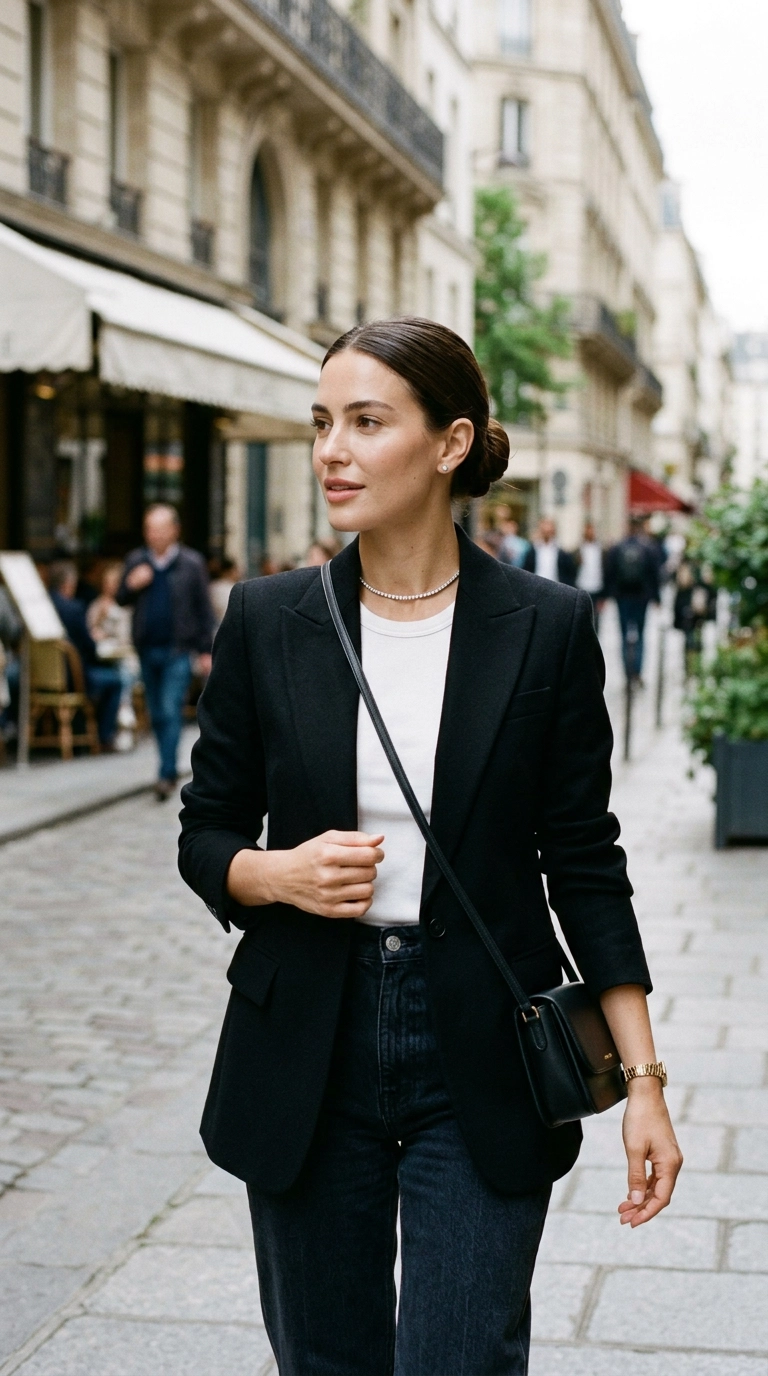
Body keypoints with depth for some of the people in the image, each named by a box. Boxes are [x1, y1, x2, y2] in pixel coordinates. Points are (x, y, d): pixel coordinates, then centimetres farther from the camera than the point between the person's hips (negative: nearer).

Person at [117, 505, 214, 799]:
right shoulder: (136, 560, 8)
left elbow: (203, 609, 2)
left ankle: (167, 774, -13)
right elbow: (122, 601, 13)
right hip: (147, 648, 4)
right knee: (157, 714, 11)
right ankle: (168, 768, 23)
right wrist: (130, 586, -10)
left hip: (178, 650, -4)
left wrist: (205, 651, -1)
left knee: (171, 710, -13)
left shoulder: (191, 563, -1)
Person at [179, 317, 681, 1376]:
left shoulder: (547, 628, -4)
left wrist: (643, 1079, -4)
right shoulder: (267, 621, 0)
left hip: (482, 1056, -2)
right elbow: (206, 836, 7)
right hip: (305, 1054, 2)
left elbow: (584, 862, 0)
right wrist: (281, 874, -16)